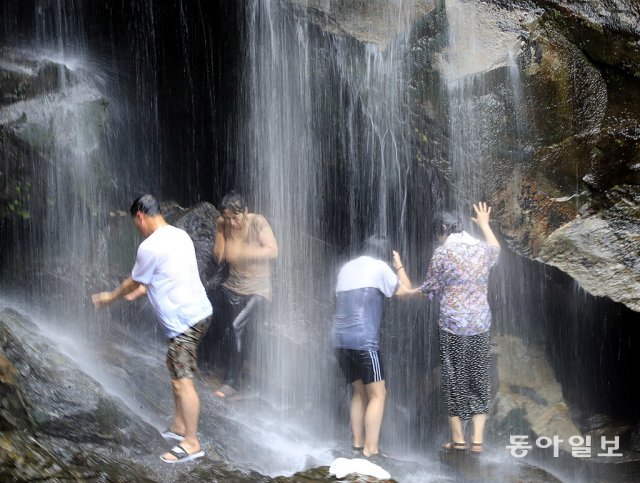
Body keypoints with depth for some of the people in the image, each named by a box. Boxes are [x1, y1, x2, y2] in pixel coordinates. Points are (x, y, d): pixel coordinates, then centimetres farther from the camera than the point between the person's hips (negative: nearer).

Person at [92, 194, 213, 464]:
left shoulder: (150, 247, -16)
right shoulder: (179, 235, 11)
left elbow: (133, 282, 0)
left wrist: (110, 297, 18)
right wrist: (137, 292, 34)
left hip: (184, 320, -10)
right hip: (198, 311, 10)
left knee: (182, 381, -5)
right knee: (176, 371, 21)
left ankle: (192, 443, 0)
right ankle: (179, 427, 29)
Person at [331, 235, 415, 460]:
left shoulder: (346, 268, 16)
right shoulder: (379, 267, -1)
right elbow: (406, 291, 6)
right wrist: (399, 265, 20)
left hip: (340, 339, 7)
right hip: (363, 340, -7)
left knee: (359, 392, 17)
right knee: (378, 394, -3)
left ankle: (358, 445, 16)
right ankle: (370, 450, -9)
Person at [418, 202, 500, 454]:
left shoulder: (442, 253, -7)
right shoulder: (482, 249, 7)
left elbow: (429, 290, -1)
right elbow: (496, 248, 33)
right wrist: (484, 224, 49)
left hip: (452, 325, -4)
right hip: (480, 324, 4)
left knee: (454, 379, 6)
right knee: (478, 379, 9)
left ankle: (458, 438, 12)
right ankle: (478, 439, 6)